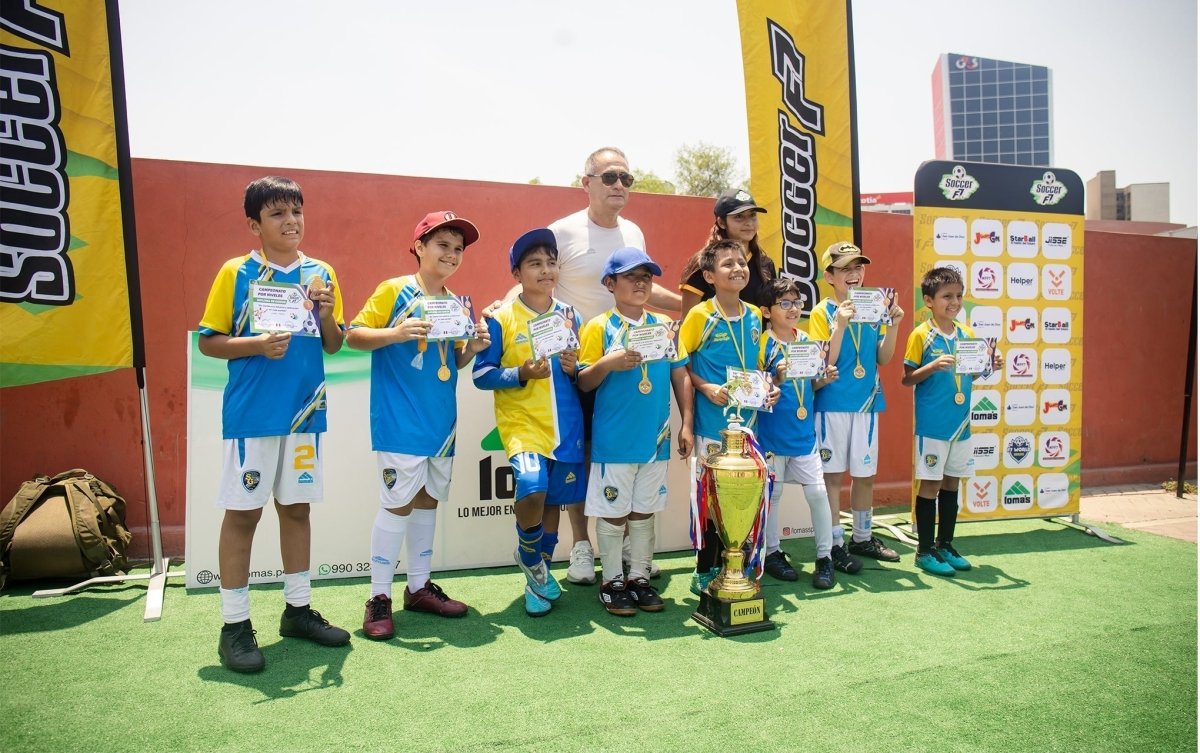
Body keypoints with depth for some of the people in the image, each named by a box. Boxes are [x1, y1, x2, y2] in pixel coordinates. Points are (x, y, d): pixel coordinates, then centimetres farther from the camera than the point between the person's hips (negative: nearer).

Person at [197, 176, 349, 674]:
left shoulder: (321, 273, 8)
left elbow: (333, 345, 9)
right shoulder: (236, 273, -2)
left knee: (296, 507, 12)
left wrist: (327, 313, -10)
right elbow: (208, 342, -1)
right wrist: (258, 345, -18)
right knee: (243, 512, 2)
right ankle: (235, 625, 13)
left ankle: (297, 609, 25)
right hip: (251, 413, -4)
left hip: (304, 412, 4)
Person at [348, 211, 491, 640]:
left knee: (428, 499, 13)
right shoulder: (394, 290, -5)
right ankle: (379, 598, 9)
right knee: (398, 503, -4)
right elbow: (354, 336, -8)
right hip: (400, 422, -7)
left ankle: (419, 587, 26)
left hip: (441, 422, 7)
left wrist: (472, 347, -1)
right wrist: (396, 333, -23)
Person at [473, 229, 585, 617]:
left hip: (566, 425, 4)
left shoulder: (570, 316, 8)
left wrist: (574, 368, -7)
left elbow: (584, 374, 16)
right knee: (532, 490, -23)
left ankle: (539, 574, 32)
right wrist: (522, 373, -19)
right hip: (522, 423, -4)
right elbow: (481, 374, -5)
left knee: (554, 500, 10)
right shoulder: (500, 317, -3)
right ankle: (529, 557, 9)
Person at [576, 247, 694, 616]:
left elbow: (680, 376, 11)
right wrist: (607, 364, -23)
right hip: (614, 441, -3)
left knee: (644, 511, 14)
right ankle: (612, 582, 20)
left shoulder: (665, 326, 7)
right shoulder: (599, 327, -3)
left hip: (656, 437, 4)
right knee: (613, 512, 5)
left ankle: (640, 577, 27)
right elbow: (584, 383, -4)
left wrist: (686, 424, 6)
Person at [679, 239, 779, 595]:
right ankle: (704, 573, 17)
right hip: (712, 421, -5)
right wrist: (706, 388, -18)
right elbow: (680, 365, -5)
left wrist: (769, 388, 1)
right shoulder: (700, 315, -8)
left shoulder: (754, 316, 8)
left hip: (747, 418, 6)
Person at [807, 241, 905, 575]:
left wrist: (892, 326, -7)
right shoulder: (822, 312, -5)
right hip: (833, 404, -5)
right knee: (833, 474, 2)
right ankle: (835, 544, 11)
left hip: (867, 402, 5)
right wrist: (840, 325, -23)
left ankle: (862, 538, 29)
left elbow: (883, 359, 7)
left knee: (865, 473, 13)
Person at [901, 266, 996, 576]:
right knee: (930, 484, 0)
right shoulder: (921, 335, -8)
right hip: (932, 424, -6)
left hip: (961, 423, 6)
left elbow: (968, 374, 17)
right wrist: (933, 366, -23)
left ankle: (945, 545, 26)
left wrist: (987, 367, -2)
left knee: (952, 483, 13)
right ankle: (924, 550, 11)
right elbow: (907, 379, -8)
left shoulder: (967, 334, 9)